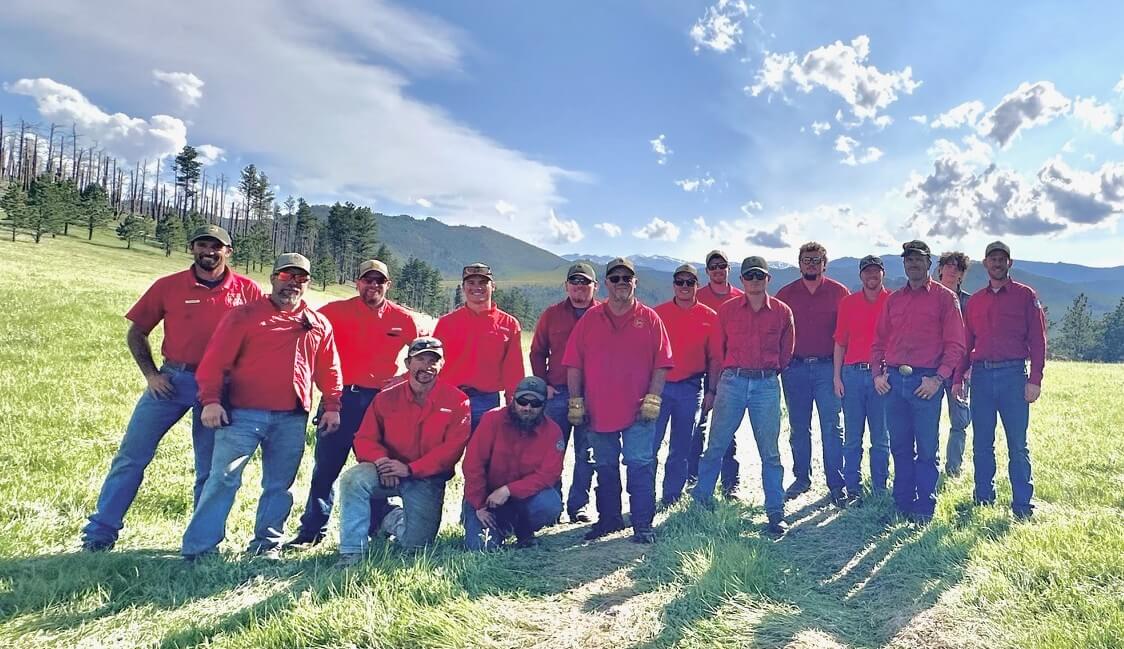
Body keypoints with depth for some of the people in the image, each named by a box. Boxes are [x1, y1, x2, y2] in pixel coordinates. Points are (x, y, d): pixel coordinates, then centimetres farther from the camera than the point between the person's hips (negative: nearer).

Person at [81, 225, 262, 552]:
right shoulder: (168, 286, 1)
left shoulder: (247, 290, -1)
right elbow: (136, 333, 9)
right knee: (131, 456, 2)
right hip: (171, 380, 1)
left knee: (211, 470, 8)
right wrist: (150, 374, -1)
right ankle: (99, 534, 15)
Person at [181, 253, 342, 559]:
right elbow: (215, 360, -3)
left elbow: (329, 370, 15)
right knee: (223, 478, -6)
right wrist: (211, 400, -12)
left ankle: (267, 544, 21)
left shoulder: (319, 324, 12)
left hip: (292, 420, 3)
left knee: (279, 485, 10)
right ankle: (199, 547, 3)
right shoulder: (244, 315, 2)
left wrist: (332, 406, 8)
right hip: (243, 414, -3)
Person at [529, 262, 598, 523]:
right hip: (557, 394, 1)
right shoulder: (552, 314, 6)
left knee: (586, 455, 7)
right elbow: (538, 352, 11)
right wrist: (543, 384, 2)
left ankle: (578, 506, 19)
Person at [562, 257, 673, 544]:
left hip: (638, 410, -2)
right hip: (598, 409, 2)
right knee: (605, 467, 14)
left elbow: (662, 363, 0)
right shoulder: (590, 319, 4)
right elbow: (573, 364, 3)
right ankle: (608, 519, 28)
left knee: (640, 465, -1)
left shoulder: (649, 319, 1)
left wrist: (653, 398, -8)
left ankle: (643, 525, 9)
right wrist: (575, 401, -1)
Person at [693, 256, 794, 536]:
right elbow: (717, 353, 8)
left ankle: (776, 514, 14)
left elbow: (786, 353, 15)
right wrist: (712, 389, 9)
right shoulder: (727, 310, 5)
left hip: (767, 385, 0)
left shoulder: (782, 312, 5)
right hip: (731, 381, 0)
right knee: (716, 446, 3)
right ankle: (699, 500, 17)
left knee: (770, 453, 4)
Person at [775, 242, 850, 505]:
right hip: (795, 367, 2)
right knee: (798, 428, 10)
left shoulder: (839, 292, 4)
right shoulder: (785, 294, 8)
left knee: (832, 428, -3)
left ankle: (836, 485, 5)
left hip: (828, 367, -2)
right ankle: (801, 478, 22)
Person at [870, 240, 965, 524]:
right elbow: (879, 341, 16)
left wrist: (939, 378, -13)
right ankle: (903, 504, 21)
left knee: (927, 448, 2)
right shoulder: (893, 300, 14)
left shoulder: (944, 297, 2)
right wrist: (878, 373, 3)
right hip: (893, 380, 4)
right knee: (900, 446, 11)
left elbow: (955, 344, -4)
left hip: (926, 381, -4)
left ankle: (924, 509, 13)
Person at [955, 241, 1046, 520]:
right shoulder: (975, 300, 14)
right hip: (981, 375, 3)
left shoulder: (1025, 295, 4)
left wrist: (1035, 379, -9)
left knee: (1017, 444, 1)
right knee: (981, 443, 7)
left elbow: (1037, 339, -1)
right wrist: (958, 377, 8)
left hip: (1013, 374, -3)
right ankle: (983, 500, 17)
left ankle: (1022, 505, 9)